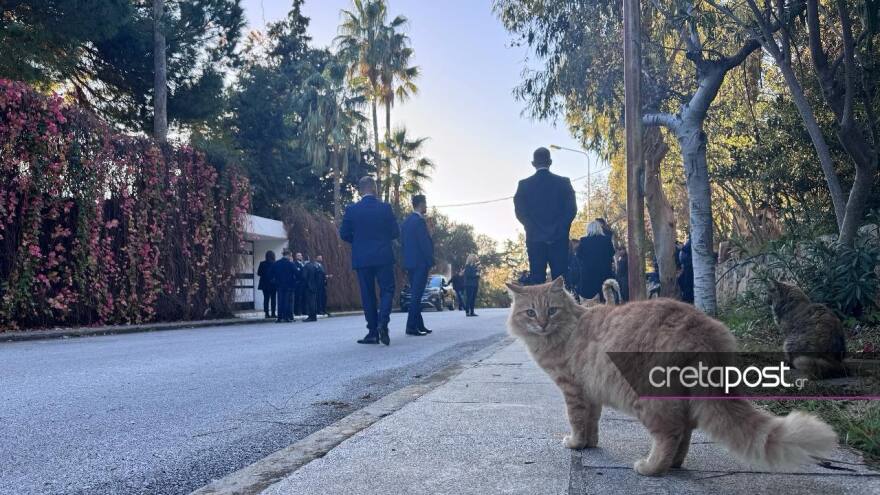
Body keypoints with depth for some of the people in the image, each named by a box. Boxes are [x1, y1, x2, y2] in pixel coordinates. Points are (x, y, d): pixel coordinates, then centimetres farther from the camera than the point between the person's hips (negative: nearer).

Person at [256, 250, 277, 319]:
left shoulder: (262, 263, -3)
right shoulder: (275, 264, -11)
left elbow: (258, 273, -1)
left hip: (264, 284, 2)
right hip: (273, 284, -2)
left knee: (266, 299, 7)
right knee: (273, 298, 5)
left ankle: (267, 313, 3)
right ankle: (273, 313, 2)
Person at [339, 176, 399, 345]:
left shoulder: (351, 210, -2)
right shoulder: (385, 207, -3)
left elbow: (344, 234, 1)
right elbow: (395, 232, 0)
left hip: (361, 258, 1)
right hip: (383, 256, -1)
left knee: (367, 294, 8)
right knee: (387, 290, 8)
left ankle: (373, 332, 7)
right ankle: (383, 322, -15)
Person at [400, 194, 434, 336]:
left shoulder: (405, 222, 14)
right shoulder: (420, 221, -14)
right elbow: (425, 244, -17)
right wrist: (431, 262, -11)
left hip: (409, 263, 9)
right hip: (420, 263, -9)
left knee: (415, 294, 13)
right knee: (416, 295, -8)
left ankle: (419, 325, 17)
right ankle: (411, 327, -10)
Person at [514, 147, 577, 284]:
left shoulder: (524, 184, 3)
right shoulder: (564, 182, 4)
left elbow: (520, 212, -2)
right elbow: (572, 209, -2)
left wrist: (534, 229, 6)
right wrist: (558, 229, 3)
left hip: (535, 240, 0)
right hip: (559, 239, 0)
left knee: (537, 282, 0)